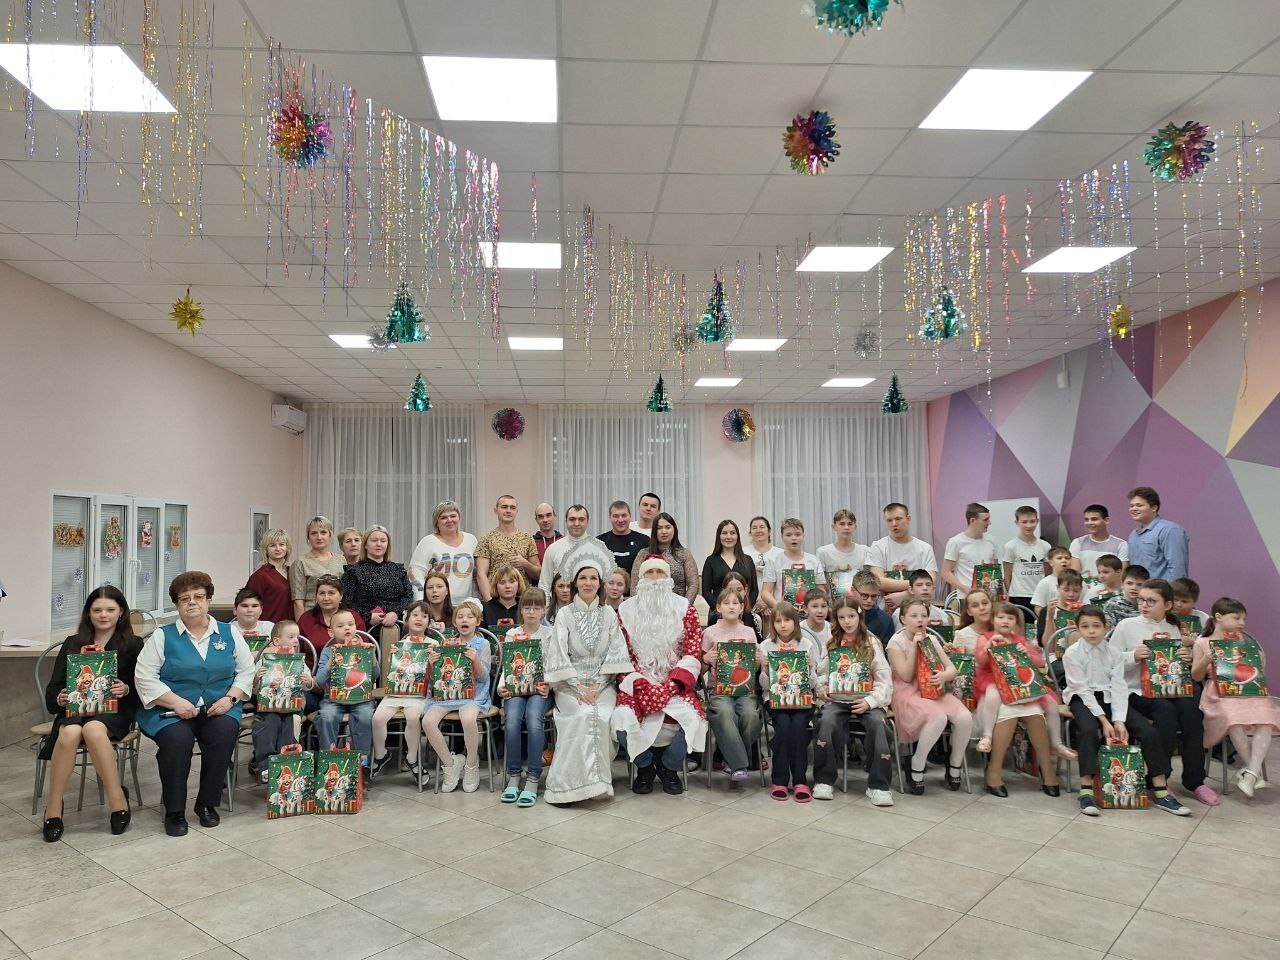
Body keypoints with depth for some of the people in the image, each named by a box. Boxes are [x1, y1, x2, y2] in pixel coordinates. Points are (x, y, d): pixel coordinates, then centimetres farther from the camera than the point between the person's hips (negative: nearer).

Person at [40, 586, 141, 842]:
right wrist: (60, 698, -12)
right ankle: (53, 809, -23)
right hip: (75, 709, 2)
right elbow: (52, 690, 11)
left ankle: (118, 800, -27)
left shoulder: (132, 645, 9)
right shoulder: (72, 644, 16)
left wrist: (126, 689, -18)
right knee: (70, 733, -34)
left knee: (94, 729, -37)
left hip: (114, 710, -2)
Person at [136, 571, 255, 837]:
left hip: (218, 709, 2)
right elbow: (145, 677, -4)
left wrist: (230, 698, -7)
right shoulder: (163, 636, 3)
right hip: (171, 710, -1)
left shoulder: (229, 634, 9)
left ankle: (207, 804, -8)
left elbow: (246, 670, 10)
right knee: (177, 739, -32)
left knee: (225, 734, -29)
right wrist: (176, 702, -16)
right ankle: (174, 811, -13)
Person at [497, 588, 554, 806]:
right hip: (515, 688, 2)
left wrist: (548, 685, -16)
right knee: (511, 719, -30)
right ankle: (513, 776, -16)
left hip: (540, 688, -1)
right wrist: (501, 686, -9)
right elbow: (505, 667, 9)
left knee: (534, 718, -32)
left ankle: (532, 780, -26)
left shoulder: (550, 634, 8)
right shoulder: (511, 634, 13)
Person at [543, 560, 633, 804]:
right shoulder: (564, 614, 3)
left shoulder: (609, 615, 9)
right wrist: (579, 687, -15)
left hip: (602, 684, 2)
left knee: (603, 716, -28)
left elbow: (615, 655, 3)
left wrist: (596, 686, -10)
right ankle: (572, 782, -23)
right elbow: (558, 655, -4)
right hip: (570, 683, -2)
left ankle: (597, 779, -15)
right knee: (582, 715, -30)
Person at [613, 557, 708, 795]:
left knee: (692, 718, -27)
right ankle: (644, 766, 5)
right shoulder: (626, 610, 6)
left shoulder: (684, 608, 6)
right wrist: (640, 684, -12)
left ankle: (669, 768, 4)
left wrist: (672, 684, -13)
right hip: (638, 684, 0)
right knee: (623, 718, -28)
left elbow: (693, 650, 0)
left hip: (675, 684, 0)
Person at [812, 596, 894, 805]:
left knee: (878, 723, -30)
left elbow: (884, 680, -1)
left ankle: (878, 785, -18)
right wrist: (823, 688, -8)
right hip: (837, 699, 1)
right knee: (827, 721, -29)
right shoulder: (831, 644, 12)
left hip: (865, 699, -1)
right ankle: (824, 780, -16)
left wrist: (870, 701, -15)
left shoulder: (872, 643, 4)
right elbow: (821, 674, 14)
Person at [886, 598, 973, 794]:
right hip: (908, 693, -5)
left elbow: (952, 669, 7)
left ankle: (955, 765, 4)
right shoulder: (896, 642, -4)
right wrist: (914, 646, -16)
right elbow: (906, 676, -12)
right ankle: (916, 767, -14)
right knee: (939, 718, -34)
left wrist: (944, 676, -18)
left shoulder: (931, 640, 11)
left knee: (965, 718, -21)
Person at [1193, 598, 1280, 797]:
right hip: (1219, 695, -4)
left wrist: (1261, 661, 1)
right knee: (1233, 719, -35)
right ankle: (1256, 772, -22)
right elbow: (1196, 676, 3)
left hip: (1248, 692, 4)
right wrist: (1206, 660, -13)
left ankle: (1251, 773, -33)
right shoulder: (1202, 643, 5)